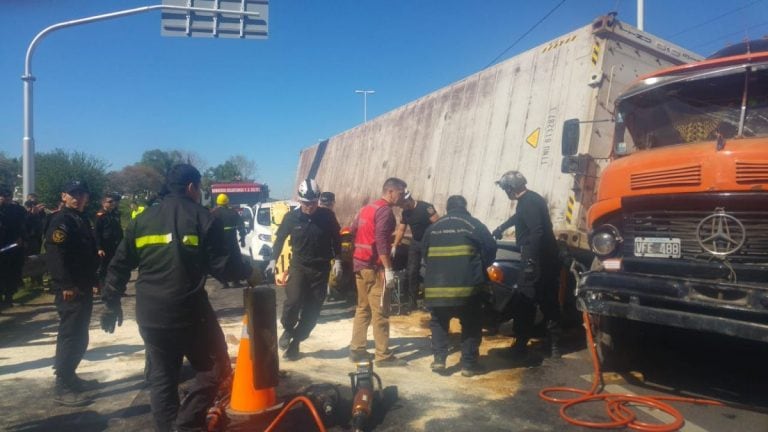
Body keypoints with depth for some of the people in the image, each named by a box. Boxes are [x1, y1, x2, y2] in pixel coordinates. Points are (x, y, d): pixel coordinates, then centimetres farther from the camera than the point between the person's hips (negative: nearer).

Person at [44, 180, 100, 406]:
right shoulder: (60, 221, -13)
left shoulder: (82, 220, 17)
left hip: (83, 288, 10)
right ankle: (62, 388, 1)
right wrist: (66, 285, -26)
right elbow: (56, 255, -22)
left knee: (79, 336, 17)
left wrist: (93, 279, 18)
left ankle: (70, 377, 29)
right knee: (70, 336, -6)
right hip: (70, 290, -10)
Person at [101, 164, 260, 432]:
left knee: (161, 378, 15)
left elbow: (119, 265, 13)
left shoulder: (142, 219, 11)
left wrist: (112, 303, 22)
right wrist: (249, 274, 10)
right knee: (214, 368, 9)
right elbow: (222, 264, -7)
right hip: (190, 311, -5)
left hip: (150, 314, 5)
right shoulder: (202, 218, -4)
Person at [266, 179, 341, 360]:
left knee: (312, 310, 2)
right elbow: (280, 238, 6)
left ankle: (295, 342, 19)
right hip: (298, 266, -1)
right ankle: (287, 329, 10)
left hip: (320, 269, 1)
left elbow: (336, 239, 6)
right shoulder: (291, 217, -6)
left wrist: (337, 260, 2)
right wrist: (273, 260, 4)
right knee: (293, 300, -21)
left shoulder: (327, 216, -6)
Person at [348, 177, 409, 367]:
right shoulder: (385, 211, -13)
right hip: (374, 267, -9)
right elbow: (381, 241, -23)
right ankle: (384, 356, 0)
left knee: (363, 308, 14)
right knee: (380, 312, -4)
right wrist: (388, 269, -24)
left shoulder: (367, 208, 16)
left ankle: (357, 349, 17)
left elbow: (354, 231, 19)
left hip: (360, 264, 9)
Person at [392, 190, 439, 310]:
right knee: (412, 272, 4)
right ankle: (412, 302, 13)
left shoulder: (425, 207, -19)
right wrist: (394, 246, 5)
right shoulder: (405, 212, 3)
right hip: (415, 243, 7)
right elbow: (401, 229, 10)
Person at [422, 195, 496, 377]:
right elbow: (491, 249, 3)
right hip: (466, 285, -3)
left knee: (439, 323, 20)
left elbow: (424, 254, 17)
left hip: (436, 285, 3)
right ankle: (469, 364, 12)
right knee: (471, 325, 12)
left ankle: (439, 359, 13)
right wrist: (480, 270, 19)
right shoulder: (474, 224, 4)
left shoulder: (433, 227, 13)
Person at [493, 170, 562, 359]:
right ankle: (554, 345, 19)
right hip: (547, 259, 10)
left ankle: (521, 346, 2)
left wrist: (530, 260, -28)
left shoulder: (528, 202, -15)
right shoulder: (530, 199, 17)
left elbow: (536, 232, -26)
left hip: (538, 260, -10)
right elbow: (518, 217, 38)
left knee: (525, 303, -4)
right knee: (549, 302, 12)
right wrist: (501, 228, 52)